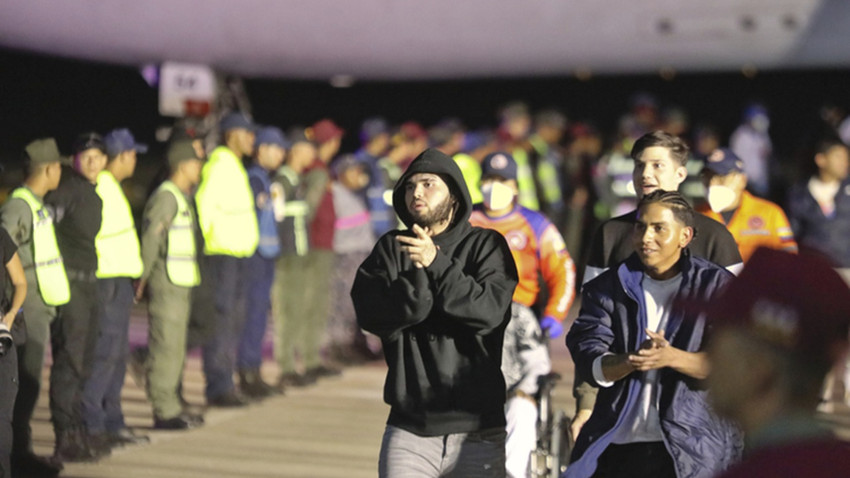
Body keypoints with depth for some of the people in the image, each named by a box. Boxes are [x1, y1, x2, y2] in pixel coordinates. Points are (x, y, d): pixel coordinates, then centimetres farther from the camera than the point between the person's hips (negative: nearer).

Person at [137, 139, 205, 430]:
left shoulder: (184, 197, 17)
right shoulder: (166, 197, -13)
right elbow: (150, 237, -17)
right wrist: (143, 277, -16)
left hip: (182, 284, 10)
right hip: (167, 283, -10)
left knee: (175, 346, 14)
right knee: (166, 346, -6)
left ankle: (171, 407, 22)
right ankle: (164, 412, -3)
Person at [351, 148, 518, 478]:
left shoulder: (486, 245, 2)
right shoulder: (391, 248, 8)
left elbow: (490, 311, -14)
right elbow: (371, 314, -8)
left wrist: (437, 264, -21)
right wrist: (418, 276, -21)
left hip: (477, 429, -1)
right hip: (409, 428, 1)